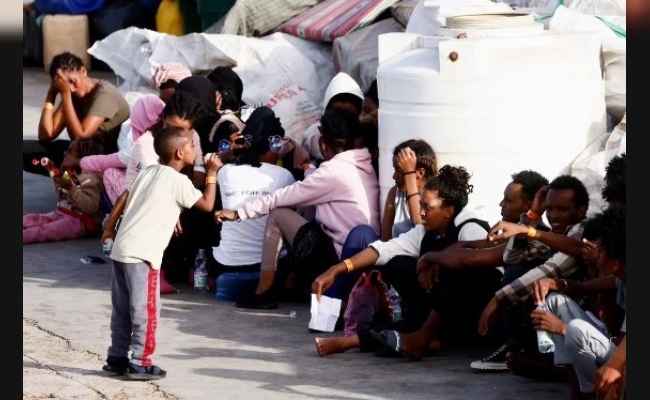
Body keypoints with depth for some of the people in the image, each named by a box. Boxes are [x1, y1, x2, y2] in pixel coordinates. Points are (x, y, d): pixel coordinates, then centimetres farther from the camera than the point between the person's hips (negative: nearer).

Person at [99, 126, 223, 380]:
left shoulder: (149, 173, 16)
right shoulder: (178, 180, -7)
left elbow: (123, 199, 17)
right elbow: (207, 204, -3)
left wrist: (109, 228, 26)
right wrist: (212, 174, 5)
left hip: (122, 249, 8)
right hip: (142, 255, -8)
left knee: (123, 309, 15)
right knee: (146, 310, -3)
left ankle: (117, 358, 21)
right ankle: (140, 364, -2)